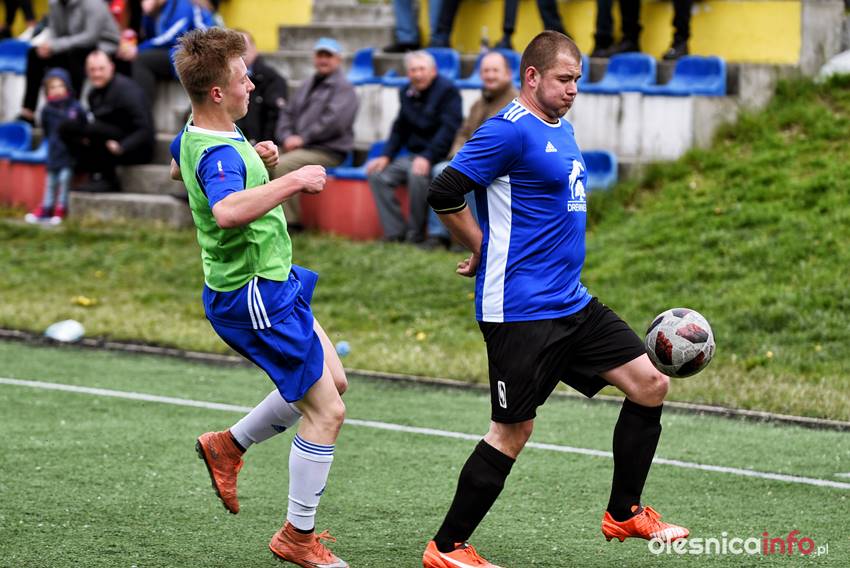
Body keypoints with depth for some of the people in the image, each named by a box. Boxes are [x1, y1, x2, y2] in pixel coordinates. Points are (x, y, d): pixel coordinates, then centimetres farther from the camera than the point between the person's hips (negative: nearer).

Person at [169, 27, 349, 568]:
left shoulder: (195, 138, 3)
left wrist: (256, 158, 16)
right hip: (255, 296, -10)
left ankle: (228, 446, 30)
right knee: (327, 411, -4)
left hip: (272, 284, 10)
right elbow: (228, 212, -50)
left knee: (332, 381, 22)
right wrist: (292, 180, -39)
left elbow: (178, 168, 29)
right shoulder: (219, 153, -27)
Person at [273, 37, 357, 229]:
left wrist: (303, 138, -15)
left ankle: (290, 219, -26)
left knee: (283, 164, -31)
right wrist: (287, 137, -1)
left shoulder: (343, 88, -3)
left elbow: (334, 121, -17)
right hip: (299, 146, 8)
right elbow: (287, 113, 20)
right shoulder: (307, 86, 22)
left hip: (327, 151, -8)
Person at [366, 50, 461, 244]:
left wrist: (428, 157, -29)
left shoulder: (447, 91, -9)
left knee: (417, 174, -35)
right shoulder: (407, 93, 14)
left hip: (439, 156, -8)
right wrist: (386, 156, 3)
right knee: (378, 174, -10)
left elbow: (449, 129, -19)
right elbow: (400, 129, 18)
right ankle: (395, 233, -12)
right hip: (415, 155, 8)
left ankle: (416, 235, -22)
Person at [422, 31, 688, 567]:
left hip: (572, 302, 9)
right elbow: (445, 193, -19)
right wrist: (483, 251, -6)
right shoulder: (510, 130, -14)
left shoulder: (562, 129, 15)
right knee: (513, 431, -5)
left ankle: (625, 513, 19)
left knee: (650, 384, 7)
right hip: (520, 311, -9)